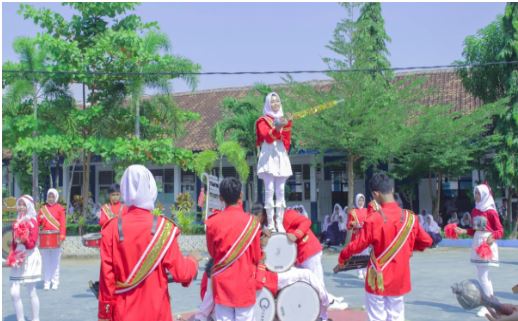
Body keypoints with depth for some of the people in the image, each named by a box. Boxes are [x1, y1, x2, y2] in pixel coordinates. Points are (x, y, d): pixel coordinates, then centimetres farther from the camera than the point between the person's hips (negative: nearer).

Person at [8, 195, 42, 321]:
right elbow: (13, 242, 15)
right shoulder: (17, 222, 12)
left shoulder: (32, 221, -6)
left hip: (29, 258, -6)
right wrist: (11, 258, 4)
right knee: (14, 293, 0)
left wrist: (24, 240, -33)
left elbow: (33, 242, -13)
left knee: (31, 292, 2)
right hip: (17, 259, 6)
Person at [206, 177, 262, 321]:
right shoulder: (252, 222, -8)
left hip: (222, 284, 1)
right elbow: (257, 257, 0)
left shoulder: (213, 221, -7)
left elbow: (212, 252, 6)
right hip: (245, 284, -1)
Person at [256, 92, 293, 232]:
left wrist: (286, 126, -8)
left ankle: (279, 223, 0)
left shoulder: (284, 119, 18)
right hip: (269, 157, -4)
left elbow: (287, 140, 8)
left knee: (280, 191, 0)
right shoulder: (263, 120, 5)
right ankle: (270, 224, -12)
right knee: (269, 189, -10)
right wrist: (277, 128, -28)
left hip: (281, 157, 4)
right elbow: (267, 137, -11)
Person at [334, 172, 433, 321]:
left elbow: (357, 245, -11)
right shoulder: (410, 217, -4)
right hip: (399, 280, 4)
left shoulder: (374, 219, -16)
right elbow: (426, 241, 8)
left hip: (378, 280, -4)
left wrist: (342, 260, 5)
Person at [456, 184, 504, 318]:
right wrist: (464, 231, 3)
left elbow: (500, 231, -10)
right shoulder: (474, 211, 10)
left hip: (487, 245, -8)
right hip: (476, 244, 8)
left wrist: (492, 237, -27)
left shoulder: (491, 211, -10)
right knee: (483, 276, 12)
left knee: (482, 276, -7)